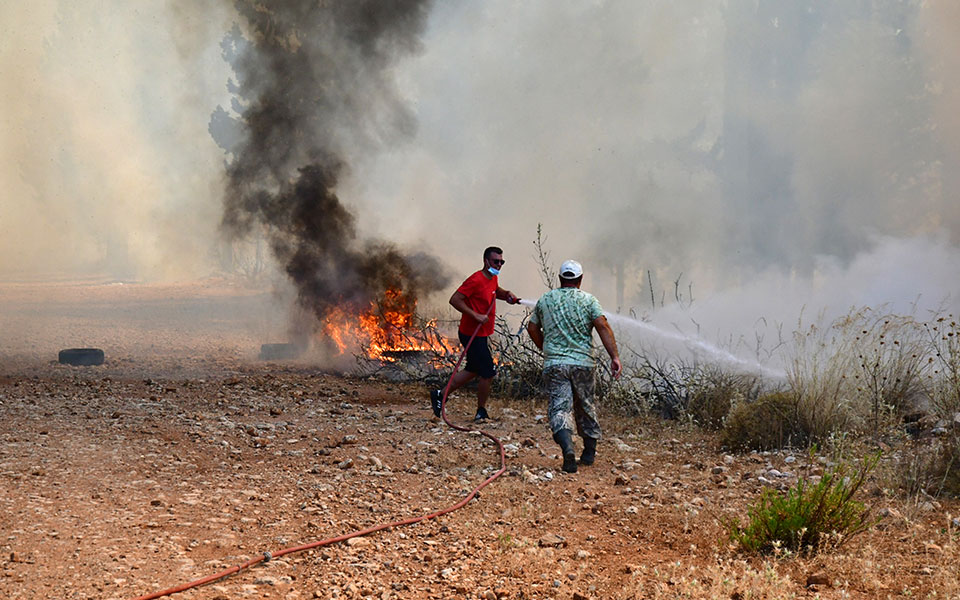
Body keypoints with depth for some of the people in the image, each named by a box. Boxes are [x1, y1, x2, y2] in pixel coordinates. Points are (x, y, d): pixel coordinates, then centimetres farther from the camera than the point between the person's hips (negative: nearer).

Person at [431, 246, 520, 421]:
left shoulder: (493, 278, 9)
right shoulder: (476, 280, -20)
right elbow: (455, 300, -24)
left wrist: (506, 294, 10)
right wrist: (476, 315, -27)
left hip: (481, 334, 10)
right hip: (472, 334, -10)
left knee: (473, 371, 18)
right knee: (488, 373, -4)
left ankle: (440, 395, 27)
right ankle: (481, 412, 12)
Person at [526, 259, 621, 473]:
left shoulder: (545, 300, 10)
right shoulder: (589, 300, 1)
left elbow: (532, 328, 18)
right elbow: (603, 327, -10)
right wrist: (614, 356, -13)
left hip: (553, 364, 0)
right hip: (582, 363, 0)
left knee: (559, 408, -7)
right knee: (585, 407, 17)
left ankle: (568, 449, -31)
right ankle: (589, 451, 27)